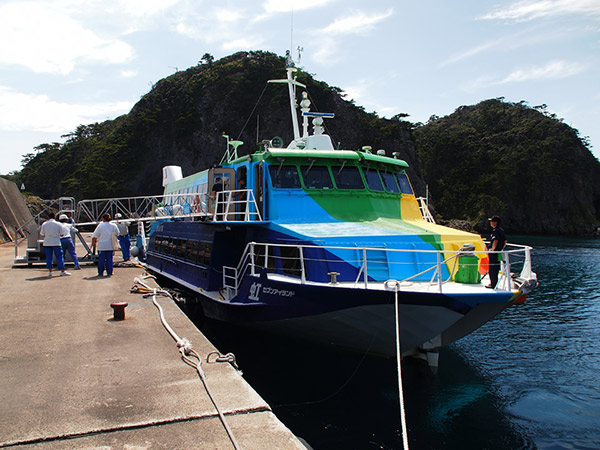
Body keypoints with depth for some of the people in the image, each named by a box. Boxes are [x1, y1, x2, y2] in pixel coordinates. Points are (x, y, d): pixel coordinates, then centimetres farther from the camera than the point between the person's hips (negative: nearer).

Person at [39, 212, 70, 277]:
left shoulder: (44, 224, 1)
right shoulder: (59, 224, -1)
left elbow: (42, 235, 4)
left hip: (47, 243, 1)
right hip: (56, 242, -1)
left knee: (48, 257, 9)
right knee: (59, 257, 4)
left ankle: (50, 271, 8)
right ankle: (62, 271, 3)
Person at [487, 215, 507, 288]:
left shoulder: (495, 231, -17)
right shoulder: (501, 230, 13)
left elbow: (495, 241, -30)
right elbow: (505, 241, 21)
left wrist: (492, 250, -20)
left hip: (494, 253, -10)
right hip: (499, 252, 10)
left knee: (492, 269, -2)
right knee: (496, 268, 16)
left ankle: (493, 284, 3)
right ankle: (494, 283, 25)